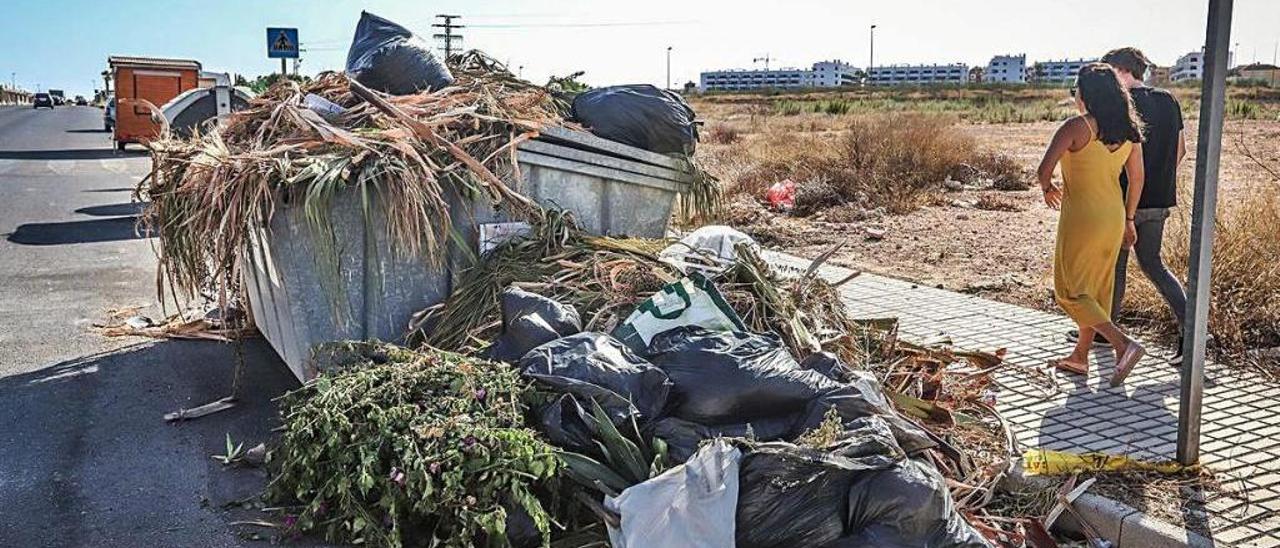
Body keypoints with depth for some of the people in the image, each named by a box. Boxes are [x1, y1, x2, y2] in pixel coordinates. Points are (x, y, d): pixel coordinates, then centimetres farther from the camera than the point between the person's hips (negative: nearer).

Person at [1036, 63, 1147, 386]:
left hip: (1081, 216, -7)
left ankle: (1124, 344, -11)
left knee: (1070, 290, 3)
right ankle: (1080, 357, 26)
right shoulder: (1128, 129, 5)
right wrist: (1129, 219, 21)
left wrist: (1047, 189, 3)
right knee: (1097, 288, 16)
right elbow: (1137, 178, 11)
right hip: (1114, 215, 8)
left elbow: (1044, 170, -20)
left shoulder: (1077, 127, -16)